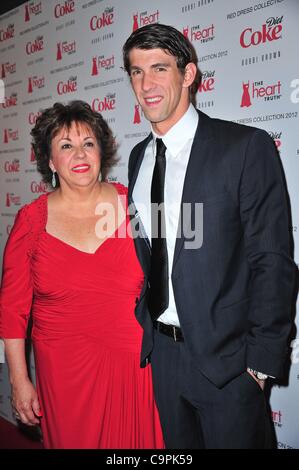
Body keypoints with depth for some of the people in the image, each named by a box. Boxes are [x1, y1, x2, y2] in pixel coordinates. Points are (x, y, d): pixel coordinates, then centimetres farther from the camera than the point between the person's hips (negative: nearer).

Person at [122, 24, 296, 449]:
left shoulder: (247, 147, -12)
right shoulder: (139, 157, 8)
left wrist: (262, 356, -14)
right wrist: (144, 327, 9)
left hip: (226, 355, -5)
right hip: (161, 350, 6)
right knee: (177, 447, 21)